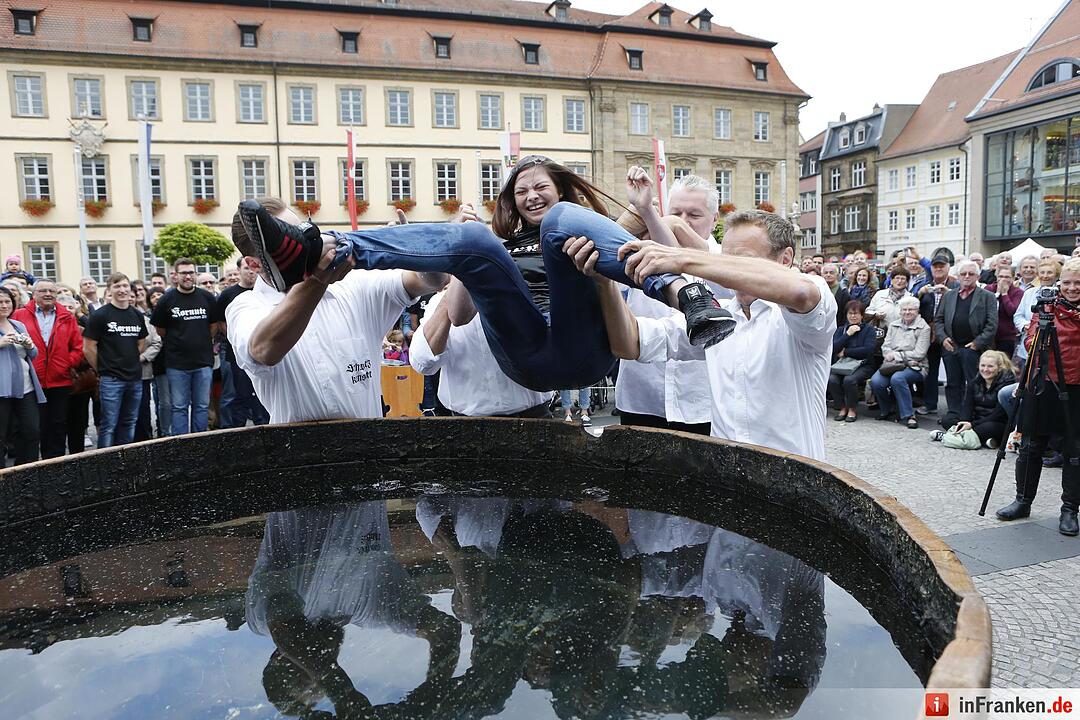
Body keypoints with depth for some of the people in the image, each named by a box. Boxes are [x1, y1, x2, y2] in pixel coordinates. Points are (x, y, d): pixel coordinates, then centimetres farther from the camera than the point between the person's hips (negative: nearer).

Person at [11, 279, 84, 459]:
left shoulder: (67, 318, 8)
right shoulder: (20, 316, 3)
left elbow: (78, 345, 6)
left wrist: (70, 364, -4)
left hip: (60, 382, 2)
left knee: (59, 425, 7)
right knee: (37, 427, 5)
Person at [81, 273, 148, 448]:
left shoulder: (137, 315, 9)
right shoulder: (99, 315, -6)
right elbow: (88, 348, -5)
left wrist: (130, 362, 11)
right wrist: (103, 369, 1)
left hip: (135, 378, 5)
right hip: (111, 379, -5)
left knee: (129, 424, 12)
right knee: (109, 425, -2)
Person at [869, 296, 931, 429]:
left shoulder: (923, 328, 2)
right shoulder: (893, 325, 18)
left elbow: (919, 354, -6)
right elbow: (885, 347, 10)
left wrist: (896, 355, -10)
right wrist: (892, 355, -11)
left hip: (914, 366, -4)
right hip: (892, 364, 4)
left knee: (897, 378, -37)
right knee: (875, 381, -26)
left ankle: (908, 415, -22)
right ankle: (885, 410, 2)